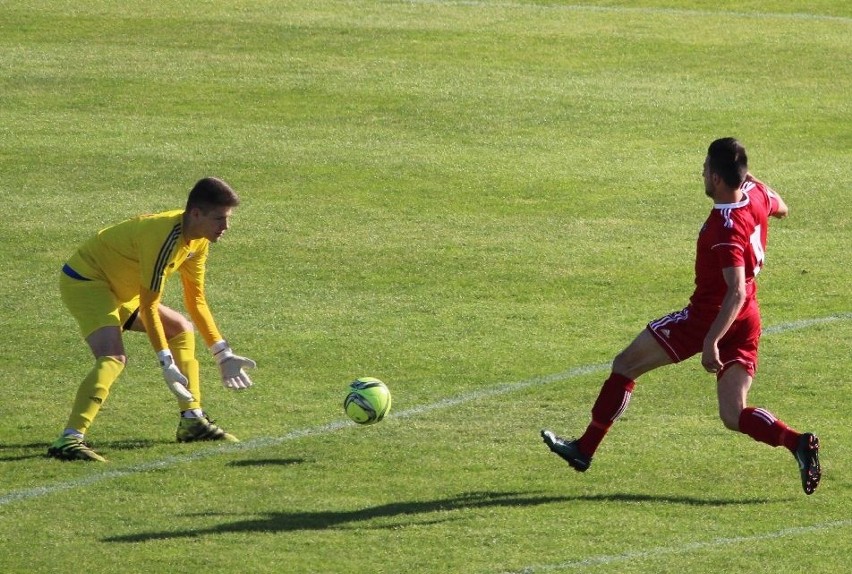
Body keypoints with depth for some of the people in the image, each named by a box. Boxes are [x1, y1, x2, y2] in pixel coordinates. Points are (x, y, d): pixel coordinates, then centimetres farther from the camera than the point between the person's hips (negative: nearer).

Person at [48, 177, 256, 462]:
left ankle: (192, 421, 21)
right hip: (84, 280, -10)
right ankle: (69, 440, -41)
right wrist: (167, 363, -26)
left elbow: (196, 300, 9)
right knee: (113, 358, -30)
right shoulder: (164, 237, -30)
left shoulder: (198, 241, -1)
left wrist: (223, 354, 7)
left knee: (182, 329, 16)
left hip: (119, 289, 10)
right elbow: (148, 307, -28)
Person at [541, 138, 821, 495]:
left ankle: (585, 449, 12)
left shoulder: (726, 228, -24)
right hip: (746, 323, 8)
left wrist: (711, 341, -37)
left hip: (708, 317, -8)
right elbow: (781, 209, 25)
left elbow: (736, 291, -32)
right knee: (734, 417, 4)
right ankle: (797, 442, -20)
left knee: (625, 365, 7)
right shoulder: (757, 195, -1)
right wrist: (752, 179, 35)